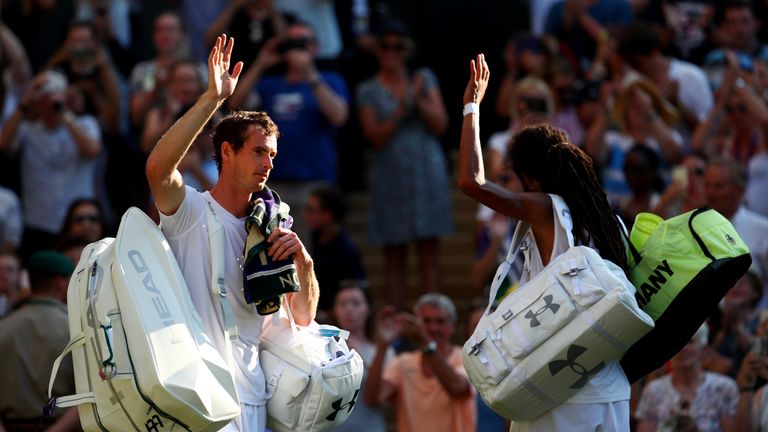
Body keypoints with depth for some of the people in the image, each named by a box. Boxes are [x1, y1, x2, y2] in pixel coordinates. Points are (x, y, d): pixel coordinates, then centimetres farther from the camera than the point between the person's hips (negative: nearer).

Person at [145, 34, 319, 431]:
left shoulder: (267, 230, 15)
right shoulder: (190, 211, -2)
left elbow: (304, 317, 11)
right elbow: (157, 167, -25)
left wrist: (304, 264, -10)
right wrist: (212, 98, -25)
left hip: (250, 396, 6)